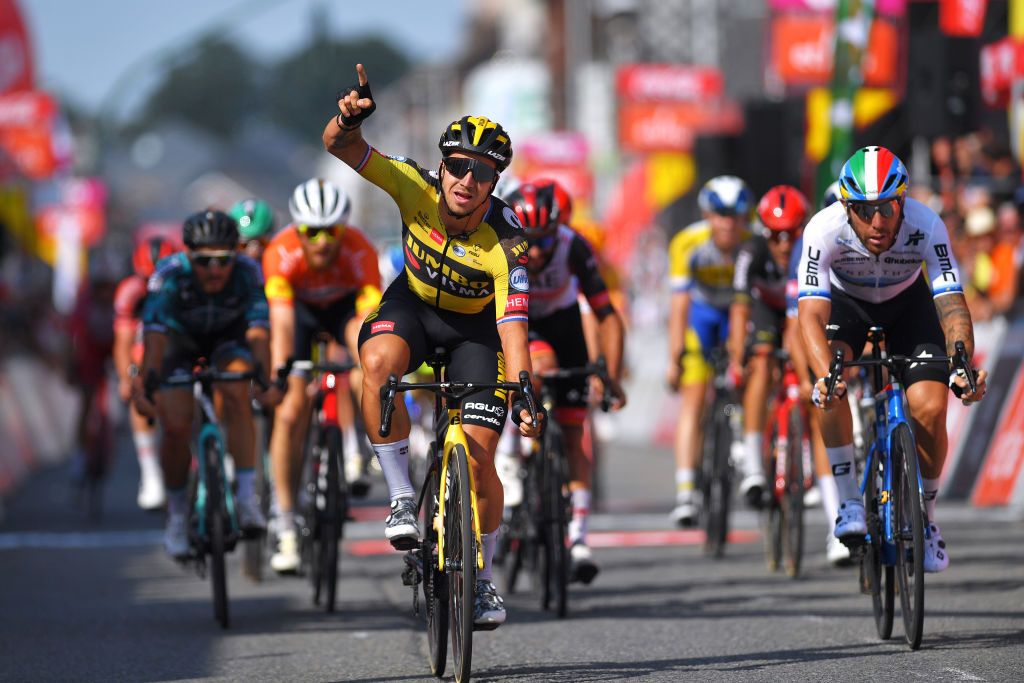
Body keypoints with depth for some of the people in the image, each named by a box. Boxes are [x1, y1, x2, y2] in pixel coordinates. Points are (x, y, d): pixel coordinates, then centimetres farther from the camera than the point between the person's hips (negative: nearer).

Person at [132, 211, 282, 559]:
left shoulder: (247, 272, -32)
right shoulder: (170, 276, -34)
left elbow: (258, 328, -41)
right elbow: (155, 333, -43)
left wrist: (267, 379, -55)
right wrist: (145, 381, -57)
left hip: (228, 335, 0)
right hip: (181, 338, 0)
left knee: (236, 395, -28)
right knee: (175, 426, -13)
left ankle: (247, 497, -26)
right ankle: (177, 515, 8)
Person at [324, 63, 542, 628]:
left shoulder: (506, 246, -31)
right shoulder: (416, 187, -26)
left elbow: (512, 326, -37)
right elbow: (340, 147, -31)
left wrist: (523, 393, -52)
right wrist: (349, 119, -55)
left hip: (475, 326, -1)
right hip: (413, 304, 1)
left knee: (478, 461, -11)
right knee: (378, 363, -35)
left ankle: (483, 582, 12)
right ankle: (401, 498, -22)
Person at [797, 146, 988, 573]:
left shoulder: (926, 226, -34)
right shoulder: (824, 229, -35)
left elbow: (952, 305, -38)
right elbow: (811, 313, -41)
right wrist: (825, 376, -59)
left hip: (907, 302, 0)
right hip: (846, 302, 0)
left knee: (930, 409, -18)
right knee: (831, 389, -31)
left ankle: (925, 519, 6)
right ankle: (850, 502, -16)